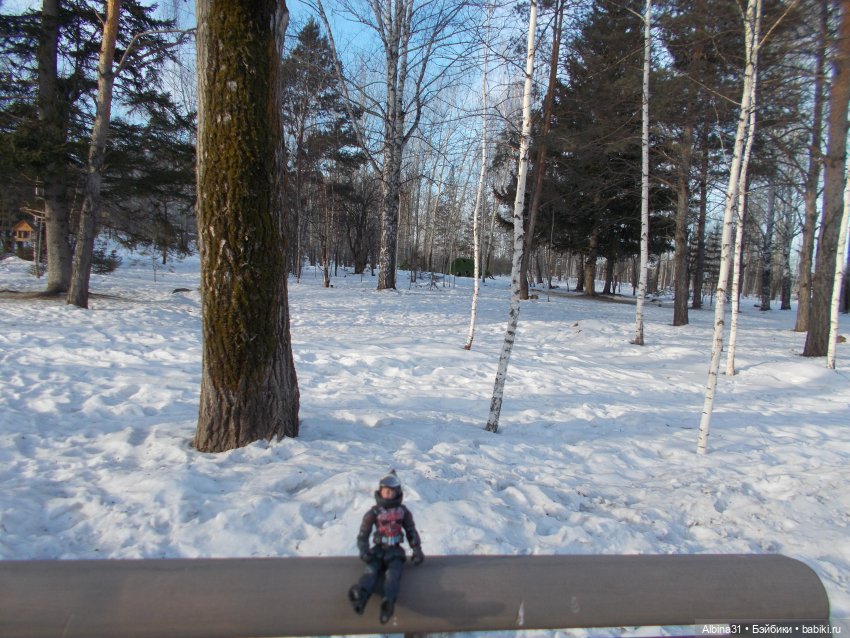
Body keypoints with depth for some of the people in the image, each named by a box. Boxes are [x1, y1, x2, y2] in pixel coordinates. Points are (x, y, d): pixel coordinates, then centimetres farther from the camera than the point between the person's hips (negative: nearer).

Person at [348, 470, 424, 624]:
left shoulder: (403, 512, 7)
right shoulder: (374, 512, 3)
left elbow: (411, 532, 13)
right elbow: (363, 534, 3)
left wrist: (417, 551, 1)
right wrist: (364, 552, -13)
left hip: (395, 551, 0)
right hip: (378, 549, 0)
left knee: (393, 573, -31)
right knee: (371, 571, -30)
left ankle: (388, 602, -60)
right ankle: (360, 597, -62)